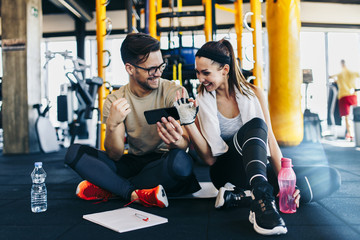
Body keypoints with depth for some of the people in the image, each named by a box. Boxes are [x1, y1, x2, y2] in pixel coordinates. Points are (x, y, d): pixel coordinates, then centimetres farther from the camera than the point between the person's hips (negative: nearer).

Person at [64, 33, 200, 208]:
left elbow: (186, 144, -18)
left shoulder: (174, 93, -8)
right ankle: (137, 194, -24)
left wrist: (177, 141, -43)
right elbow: (115, 156, -8)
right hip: (132, 163, 2)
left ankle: (107, 188, -18)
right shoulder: (114, 101, -2)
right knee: (74, 152, -12)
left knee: (181, 161, -37)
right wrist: (112, 125, -28)